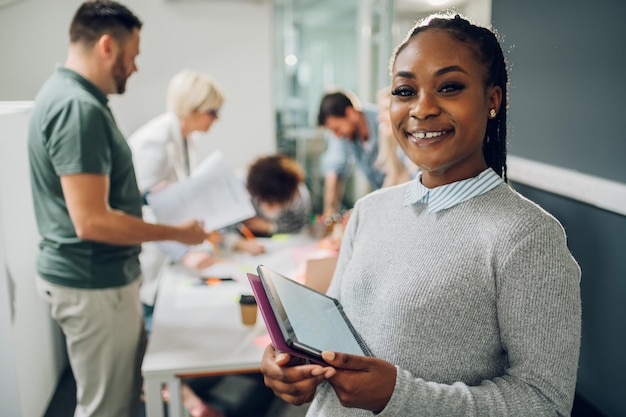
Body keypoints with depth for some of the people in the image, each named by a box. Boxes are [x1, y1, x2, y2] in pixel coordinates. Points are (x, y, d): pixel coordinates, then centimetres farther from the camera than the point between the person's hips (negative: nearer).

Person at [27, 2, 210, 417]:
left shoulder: (73, 95, 9)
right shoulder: (78, 107, -23)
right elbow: (92, 221, -27)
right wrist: (177, 233, -18)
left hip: (102, 275, 10)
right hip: (93, 283, -10)